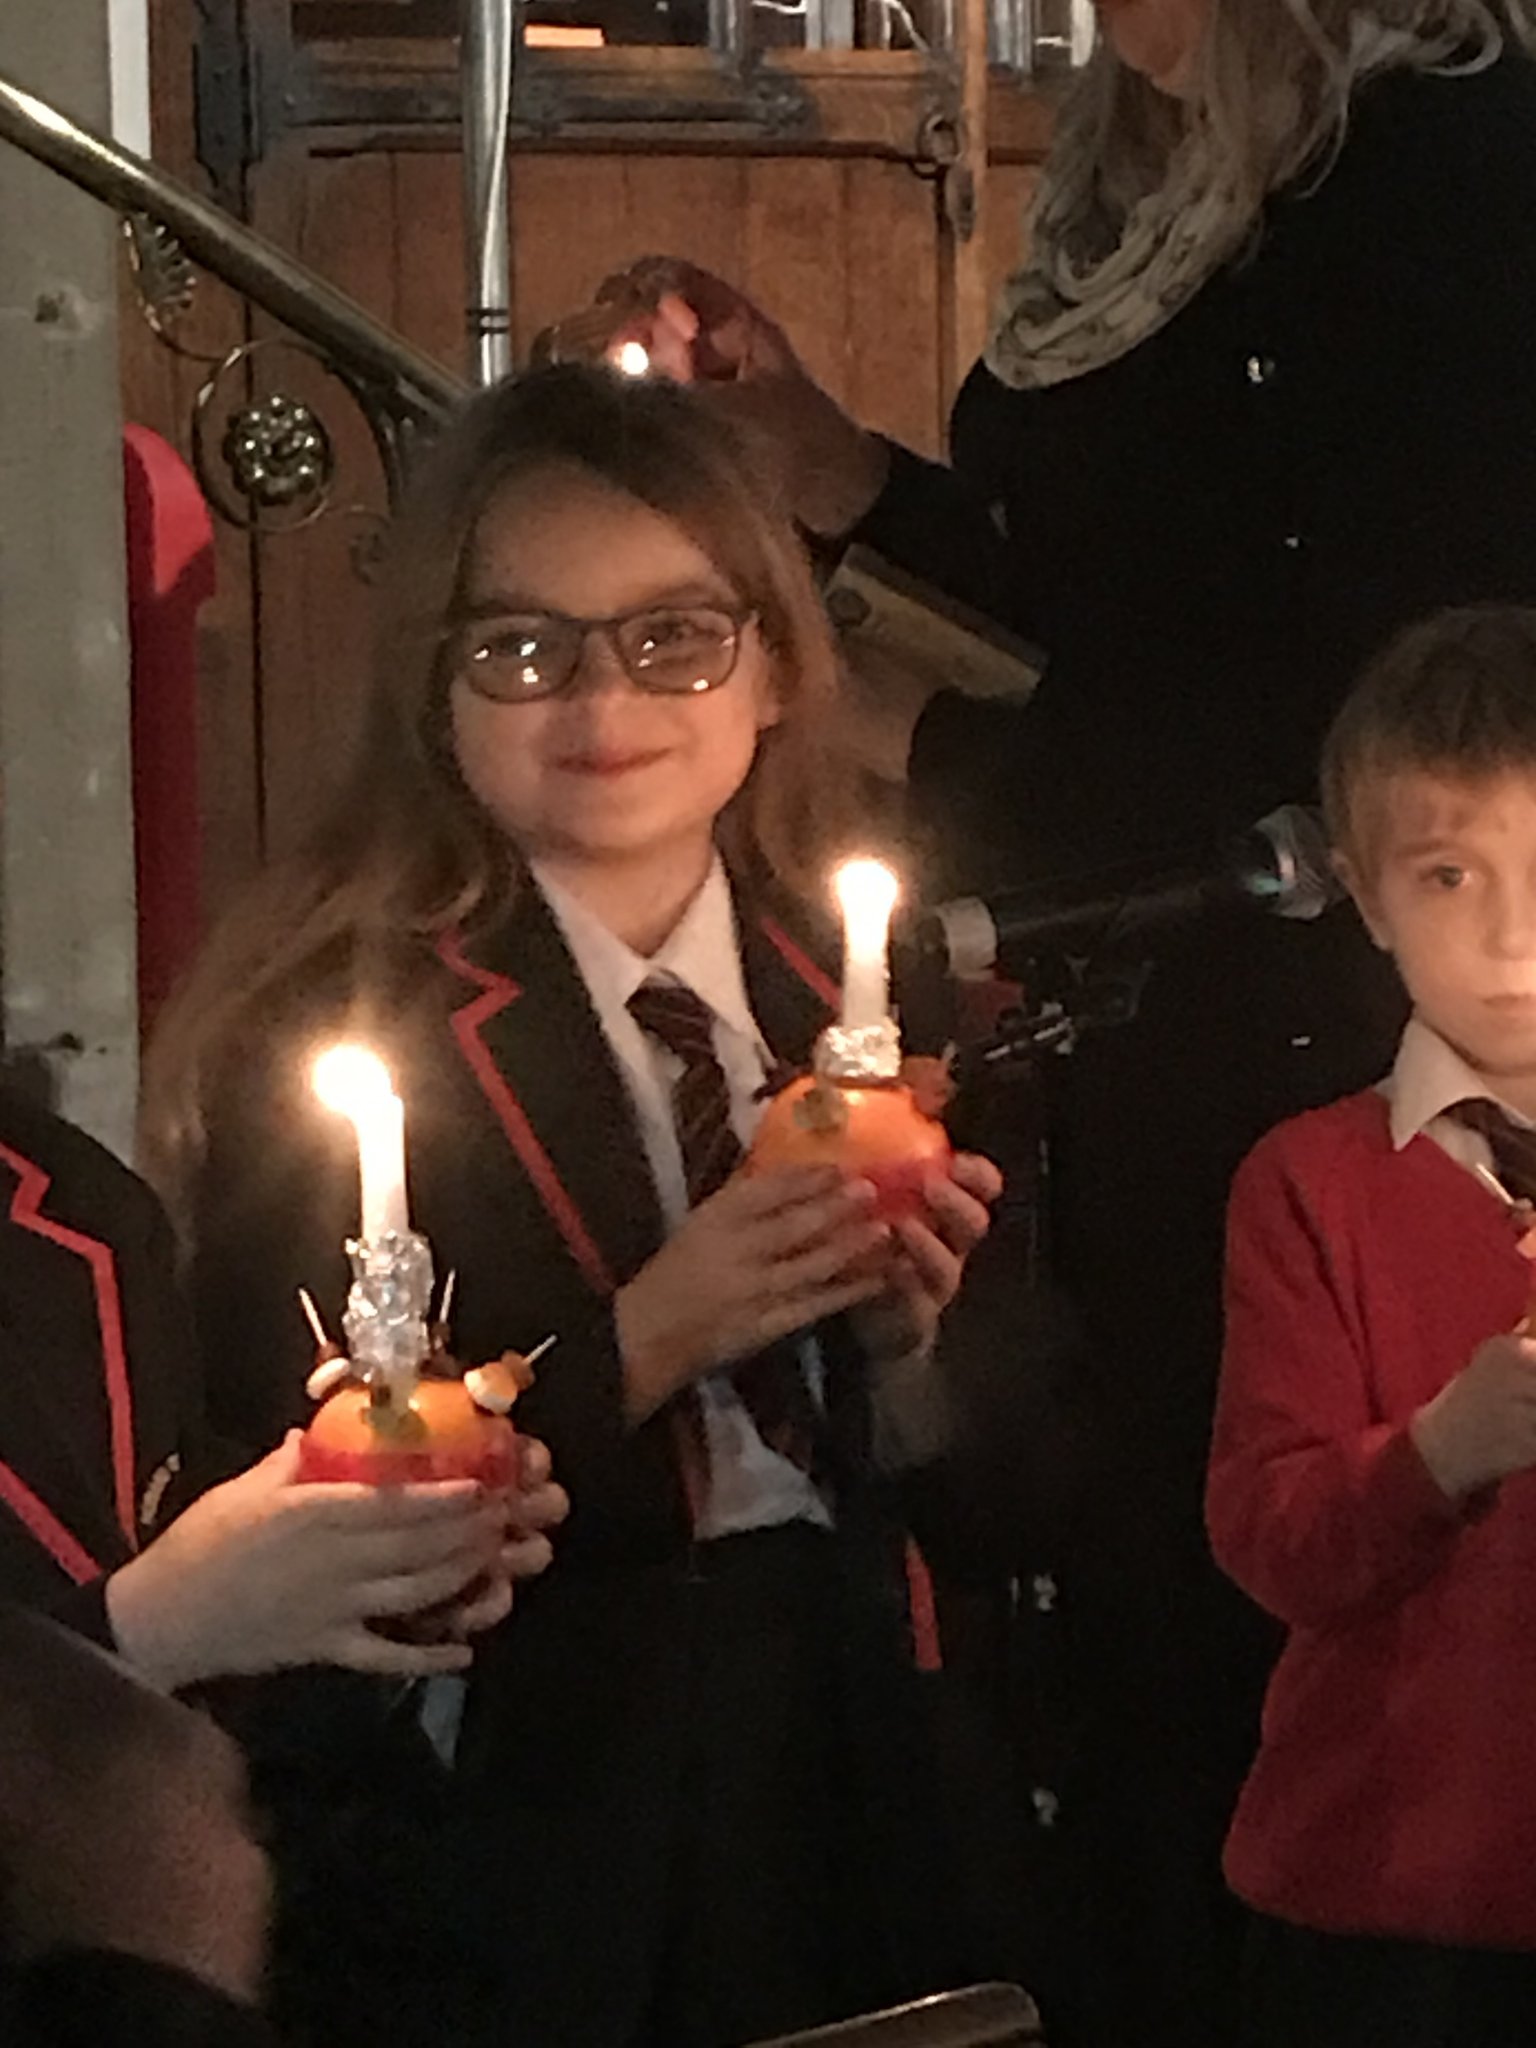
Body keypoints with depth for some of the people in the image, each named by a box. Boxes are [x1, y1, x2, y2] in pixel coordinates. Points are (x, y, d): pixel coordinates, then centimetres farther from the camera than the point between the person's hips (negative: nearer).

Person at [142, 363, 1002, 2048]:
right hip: (543, 1806, -4)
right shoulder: (328, 1025, -12)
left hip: (850, 1770, 5)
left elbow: (920, 1466, 10)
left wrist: (912, 1326, -11)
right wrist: (645, 1341, -22)